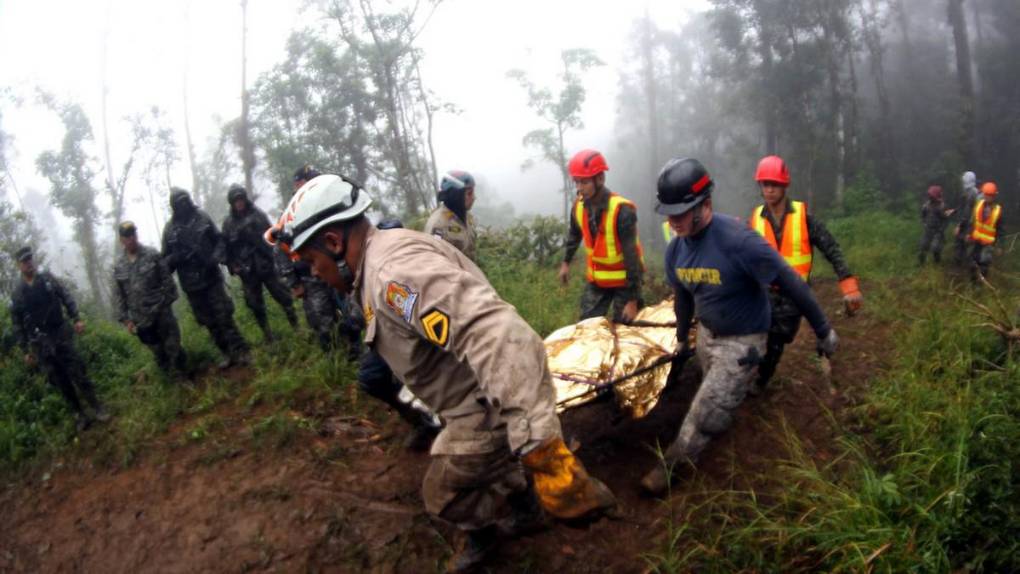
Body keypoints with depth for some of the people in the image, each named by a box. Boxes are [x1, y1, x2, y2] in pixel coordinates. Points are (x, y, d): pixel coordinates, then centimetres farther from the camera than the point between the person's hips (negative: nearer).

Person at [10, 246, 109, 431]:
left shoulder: (47, 279, 4)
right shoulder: (17, 294, 2)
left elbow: (67, 298, 3)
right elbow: (17, 324, 5)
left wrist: (76, 319, -10)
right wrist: (25, 350, 3)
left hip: (61, 334, 0)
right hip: (40, 343, 0)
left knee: (77, 371, -4)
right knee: (59, 380, 3)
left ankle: (97, 407, 3)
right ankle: (79, 414, 9)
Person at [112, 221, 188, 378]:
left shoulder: (152, 255, -4)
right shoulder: (119, 265, 3)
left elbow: (167, 280, -1)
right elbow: (118, 295, 6)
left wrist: (168, 302, -5)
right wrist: (124, 319, 1)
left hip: (162, 313, -2)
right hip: (140, 321, 2)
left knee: (173, 348, 3)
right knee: (159, 354, 11)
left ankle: (184, 378, 17)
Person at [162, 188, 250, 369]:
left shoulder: (202, 218, -2)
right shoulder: (170, 230, -2)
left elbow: (219, 240, 7)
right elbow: (166, 259, 4)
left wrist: (216, 256, -12)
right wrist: (178, 256, -18)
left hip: (211, 277, -1)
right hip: (191, 284, 2)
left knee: (224, 316, -3)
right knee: (209, 322, 8)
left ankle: (240, 351, 4)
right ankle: (229, 354, 19)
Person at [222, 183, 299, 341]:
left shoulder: (258, 214, 0)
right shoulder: (228, 222, 2)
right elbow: (226, 246, 4)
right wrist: (232, 266, -4)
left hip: (265, 264, -1)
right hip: (245, 269, 1)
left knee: (281, 295, 4)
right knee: (255, 303, 6)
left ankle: (296, 325, 18)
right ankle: (268, 335, 17)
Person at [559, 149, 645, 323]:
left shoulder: (622, 210, -26)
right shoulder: (579, 205, -9)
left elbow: (631, 255, -25)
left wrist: (633, 300, -24)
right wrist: (566, 262, 19)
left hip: (624, 280, -5)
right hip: (596, 279, 5)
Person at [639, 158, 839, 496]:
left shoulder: (737, 241, -31)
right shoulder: (675, 250, -9)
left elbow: (790, 283, -22)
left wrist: (823, 331, -14)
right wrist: (682, 340, 22)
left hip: (742, 341, -6)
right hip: (707, 334, 6)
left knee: (706, 414, -4)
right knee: (717, 401, 22)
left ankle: (672, 467, 13)